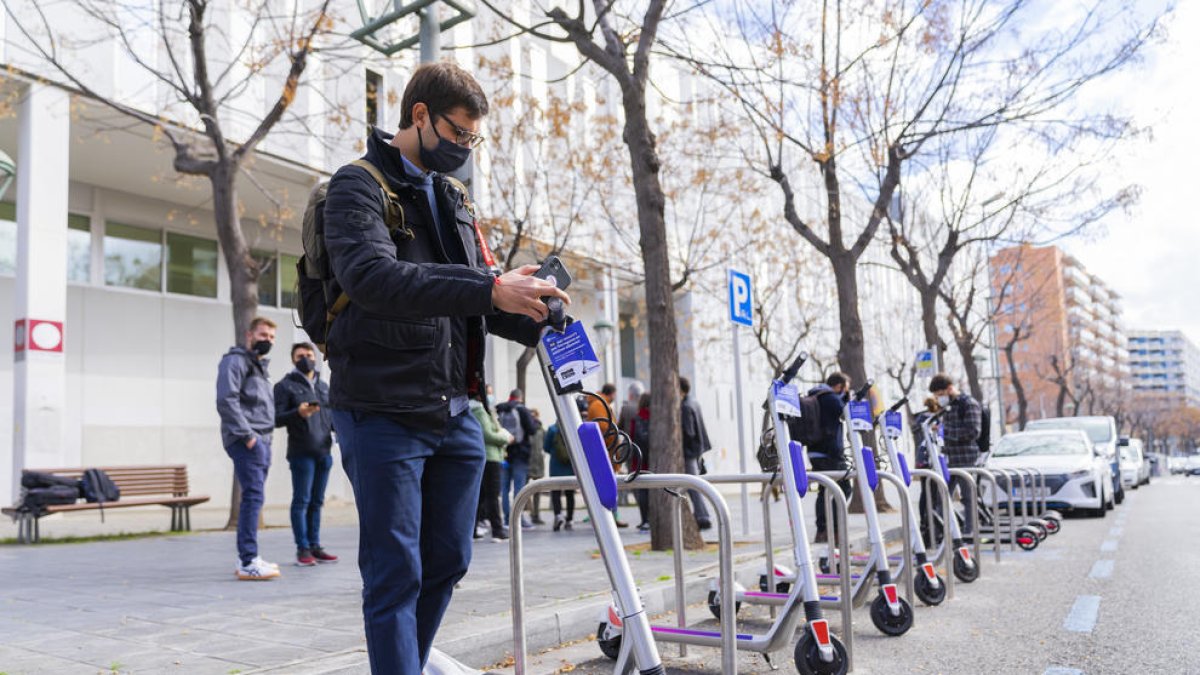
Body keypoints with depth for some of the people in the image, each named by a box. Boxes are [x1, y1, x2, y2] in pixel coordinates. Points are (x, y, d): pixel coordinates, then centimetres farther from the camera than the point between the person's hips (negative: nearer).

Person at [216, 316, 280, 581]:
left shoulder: (261, 365, 25)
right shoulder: (235, 361, -5)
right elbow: (226, 400, -17)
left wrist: (266, 437, 16)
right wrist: (247, 435, -18)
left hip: (262, 441, 9)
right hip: (247, 441, -9)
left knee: (253, 499, 11)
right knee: (253, 497, -13)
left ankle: (247, 558, 17)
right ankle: (248, 562, -12)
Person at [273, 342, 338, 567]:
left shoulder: (324, 386, 18)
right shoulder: (285, 386, 1)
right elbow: (277, 418, -6)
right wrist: (298, 413, -24)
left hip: (324, 452, 5)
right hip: (301, 453, -5)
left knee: (317, 501, 9)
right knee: (301, 501, -3)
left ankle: (315, 546, 14)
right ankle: (303, 549, 1)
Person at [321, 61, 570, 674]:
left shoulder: (454, 198, 17)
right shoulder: (358, 186, -6)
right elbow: (370, 276, -25)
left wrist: (533, 319, -4)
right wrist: (489, 289, -32)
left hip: (455, 412, 7)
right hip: (383, 413, -7)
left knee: (447, 562, 15)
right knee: (395, 576, -1)